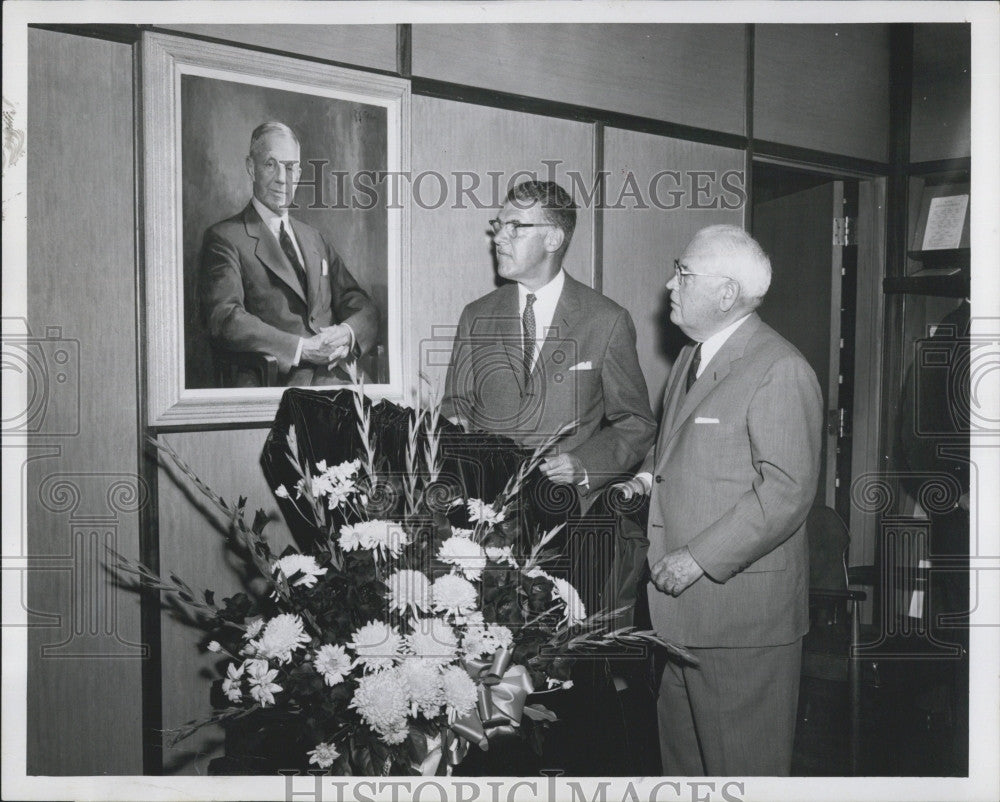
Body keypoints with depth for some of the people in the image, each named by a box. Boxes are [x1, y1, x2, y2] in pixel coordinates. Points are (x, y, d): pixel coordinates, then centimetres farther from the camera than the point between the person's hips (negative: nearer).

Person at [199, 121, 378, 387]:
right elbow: (225, 320, -9)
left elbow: (362, 307, 19)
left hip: (336, 377, 5)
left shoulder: (314, 239, 25)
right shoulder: (225, 238, 6)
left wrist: (347, 333, -6)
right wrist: (302, 348, -18)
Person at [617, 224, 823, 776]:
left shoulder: (780, 370, -16)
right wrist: (649, 477, 5)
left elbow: (786, 491, -21)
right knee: (679, 745, 21)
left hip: (741, 602, -9)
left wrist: (699, 557, -22)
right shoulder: (689, 358, 13)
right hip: (679, 595, 9)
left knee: (741, 761, 8)